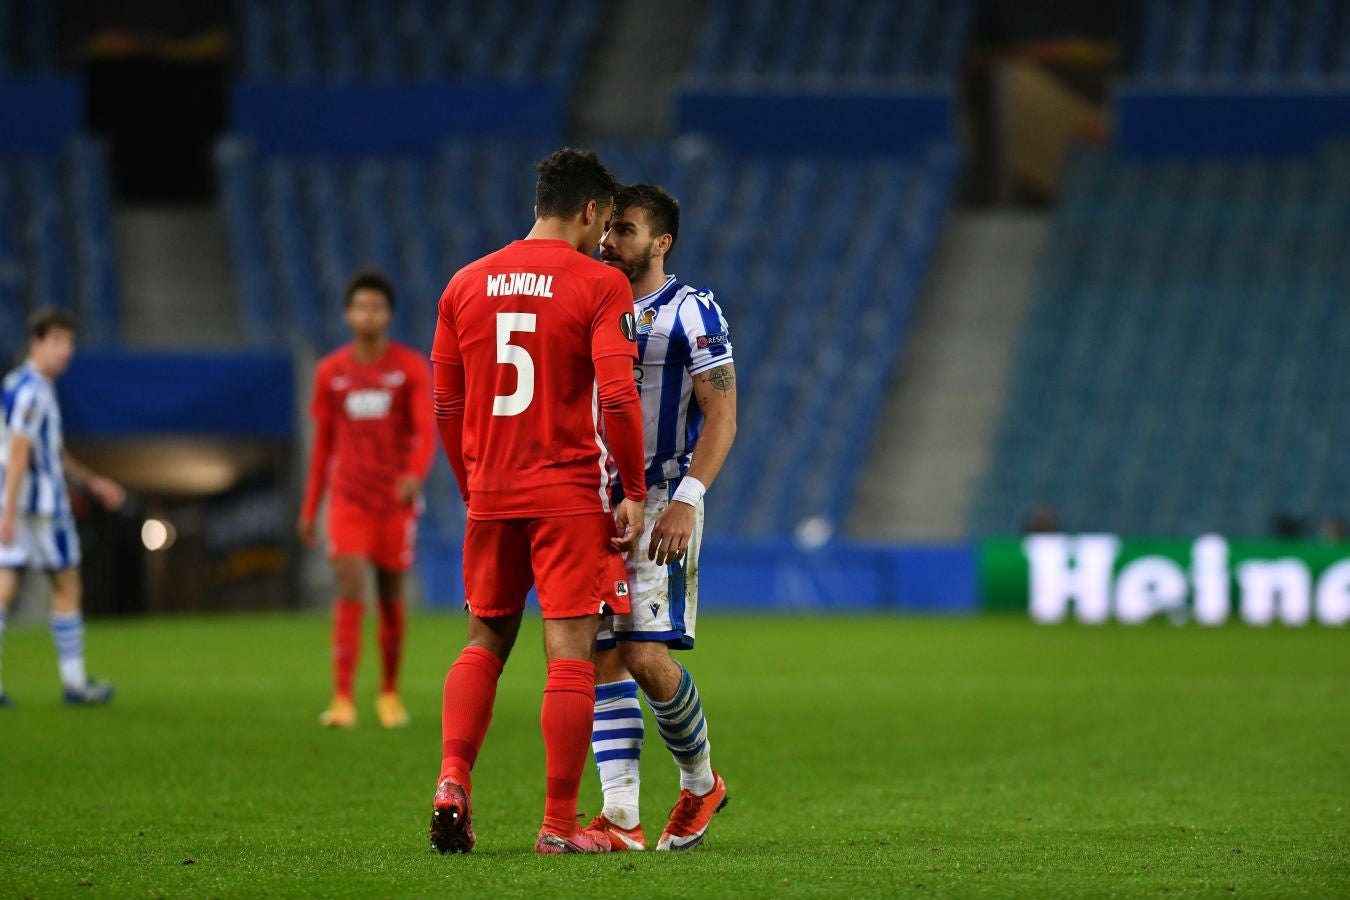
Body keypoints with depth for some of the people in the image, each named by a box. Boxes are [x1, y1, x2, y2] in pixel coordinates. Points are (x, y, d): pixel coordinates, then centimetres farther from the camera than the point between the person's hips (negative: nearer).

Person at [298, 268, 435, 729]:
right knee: (350, 592, -12)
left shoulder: (412, 367, -2)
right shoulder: (330, 372, 6)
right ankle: (343, 700, -16)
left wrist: (416, 474, -32)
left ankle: (390, 694, 24)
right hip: (348, 501, 0)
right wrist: (310, 508, 12)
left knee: (391, 599, 7)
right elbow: (323, 443, 13)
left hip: (396, 501, 0)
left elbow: (427, 431, -12)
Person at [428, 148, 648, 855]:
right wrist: (634, 493, -7)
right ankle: (560, 824, -3)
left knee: (484, 643, 17)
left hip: (490, 496, 4)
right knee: (570, 655, -1)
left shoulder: (466, 284, 8)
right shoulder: (599, 285, -6)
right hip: (570, 496, -4)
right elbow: (618, 397, -15)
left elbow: (445, 406, 10)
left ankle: (452, 781, -1)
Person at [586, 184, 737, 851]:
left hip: (660, 502, -6)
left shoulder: (690, 313, -4)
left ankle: (700, 783, 10)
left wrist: (686, 500, -21)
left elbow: (721, 417, -10)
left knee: (646, 656, -13)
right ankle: (621, 818, -3)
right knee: (606, 659, -2)